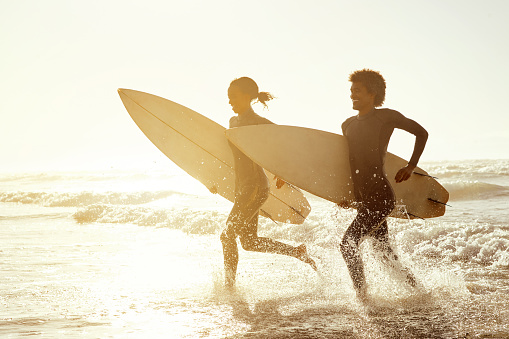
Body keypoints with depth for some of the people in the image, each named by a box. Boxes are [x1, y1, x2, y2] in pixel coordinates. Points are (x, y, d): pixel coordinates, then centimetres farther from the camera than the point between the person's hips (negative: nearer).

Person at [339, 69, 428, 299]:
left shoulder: (386, 117, -4)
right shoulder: (348, 125, 14)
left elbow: (421, 133, 8)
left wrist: (411, 167, 5)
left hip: (381, 196, -7)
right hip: (363, 200, 7)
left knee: (348, 243, -17)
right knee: (384, 252, 12)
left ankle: (362, 296, -8)